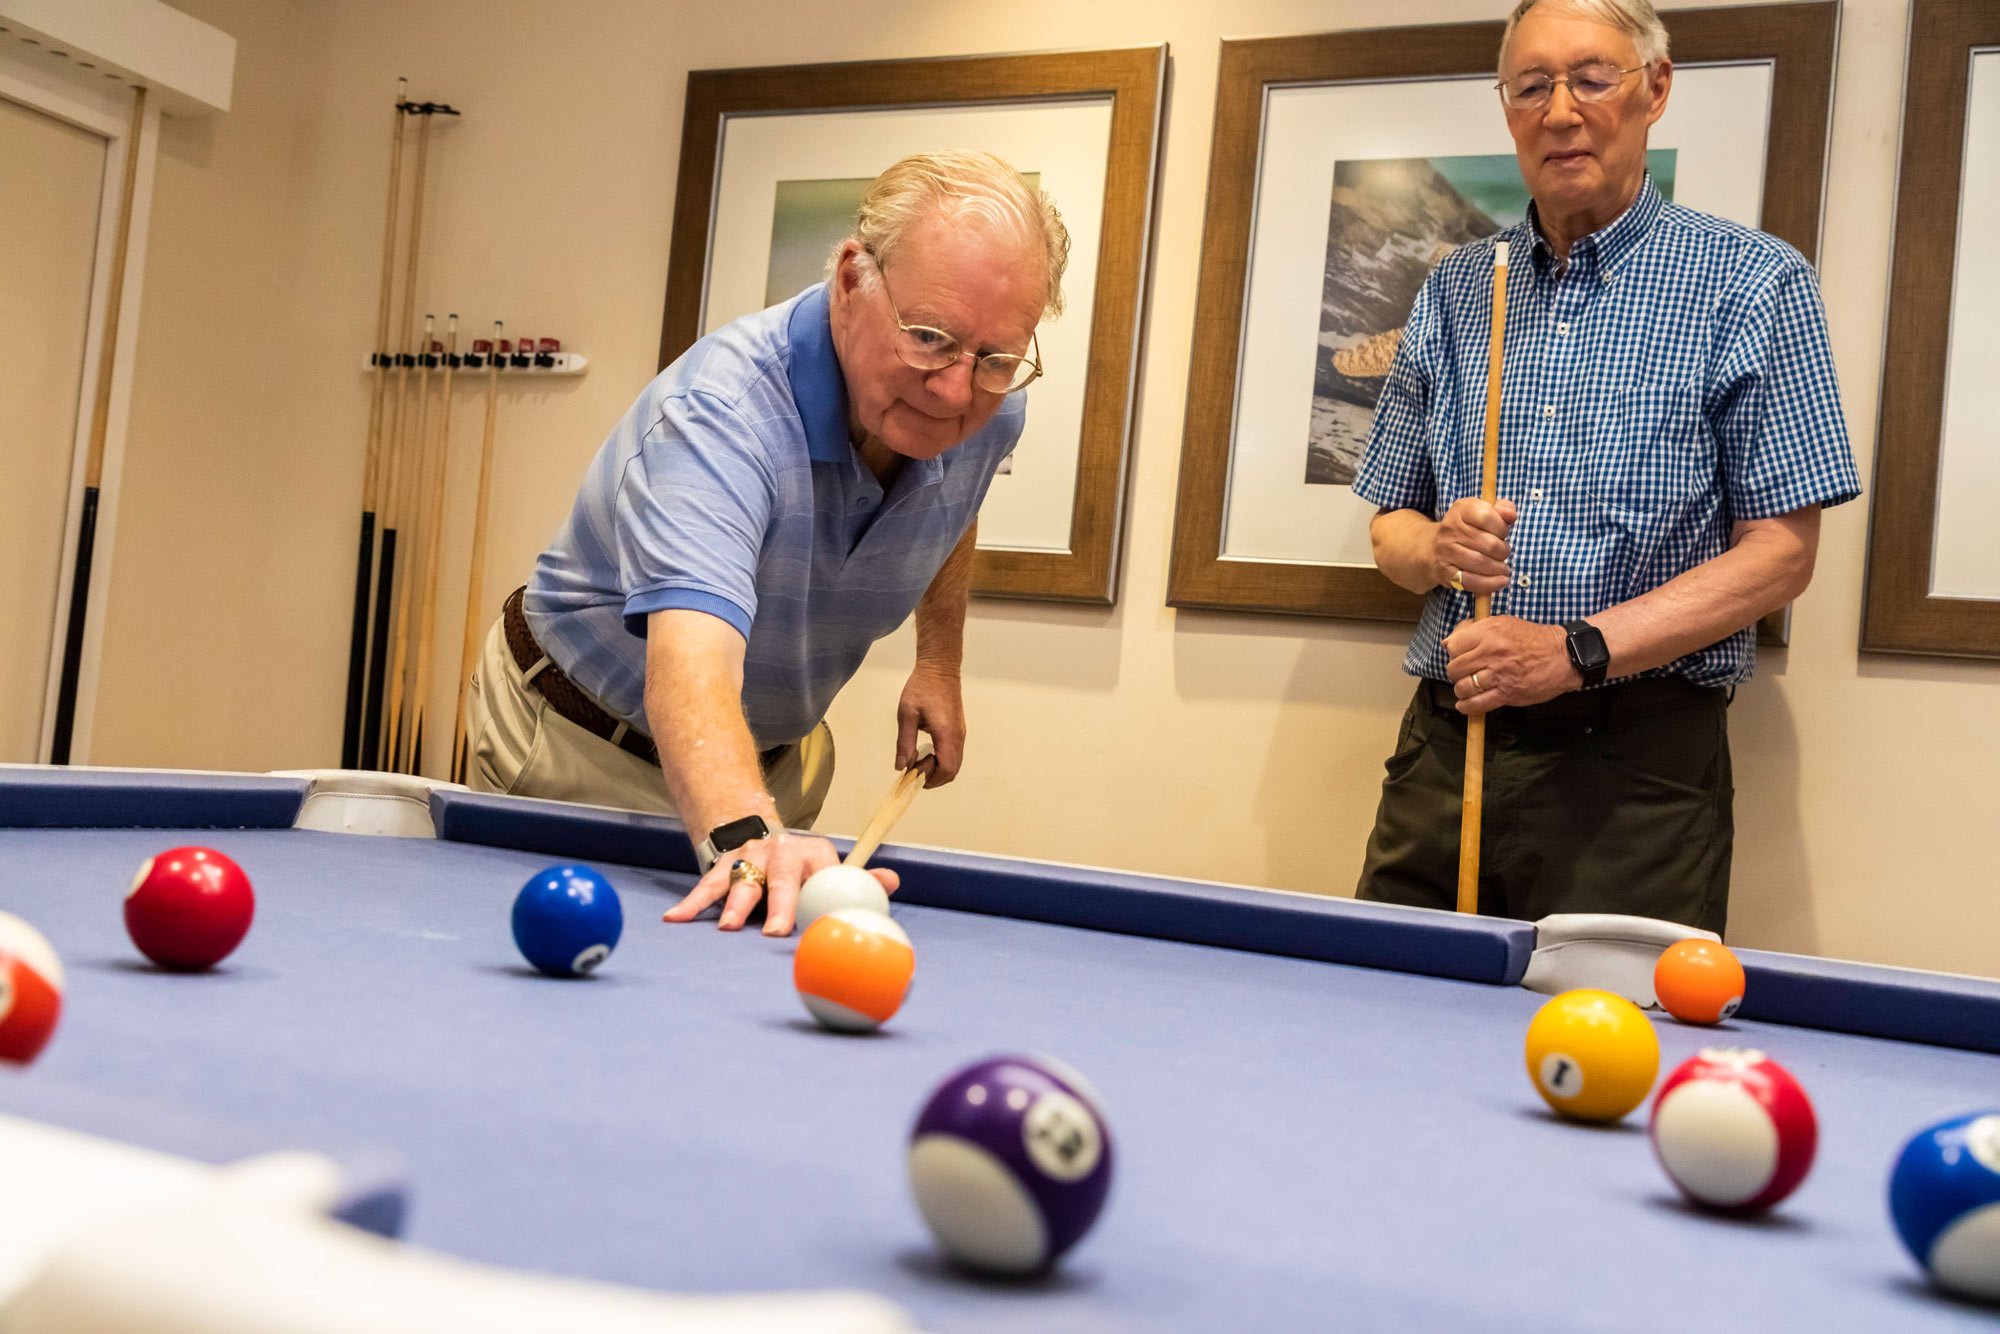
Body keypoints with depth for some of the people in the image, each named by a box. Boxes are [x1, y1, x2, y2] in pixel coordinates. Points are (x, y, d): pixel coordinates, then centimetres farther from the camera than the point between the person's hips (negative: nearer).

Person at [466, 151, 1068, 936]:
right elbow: (691, 656, -54)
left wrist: (939, 662, 6)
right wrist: (744, 833, -70)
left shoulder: (989, 414, -16)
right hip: (581, 746, -5)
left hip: (777, 753, 5)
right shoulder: (720, 407, -38)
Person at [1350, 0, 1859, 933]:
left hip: (1637, 762, -3)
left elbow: (1780, 552, -7)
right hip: (1444, 744, 4)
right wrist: (1436, 550, -8)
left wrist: (1577, 651, -17)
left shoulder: (1754, 283, -2)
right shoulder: (1454, 292, 11)